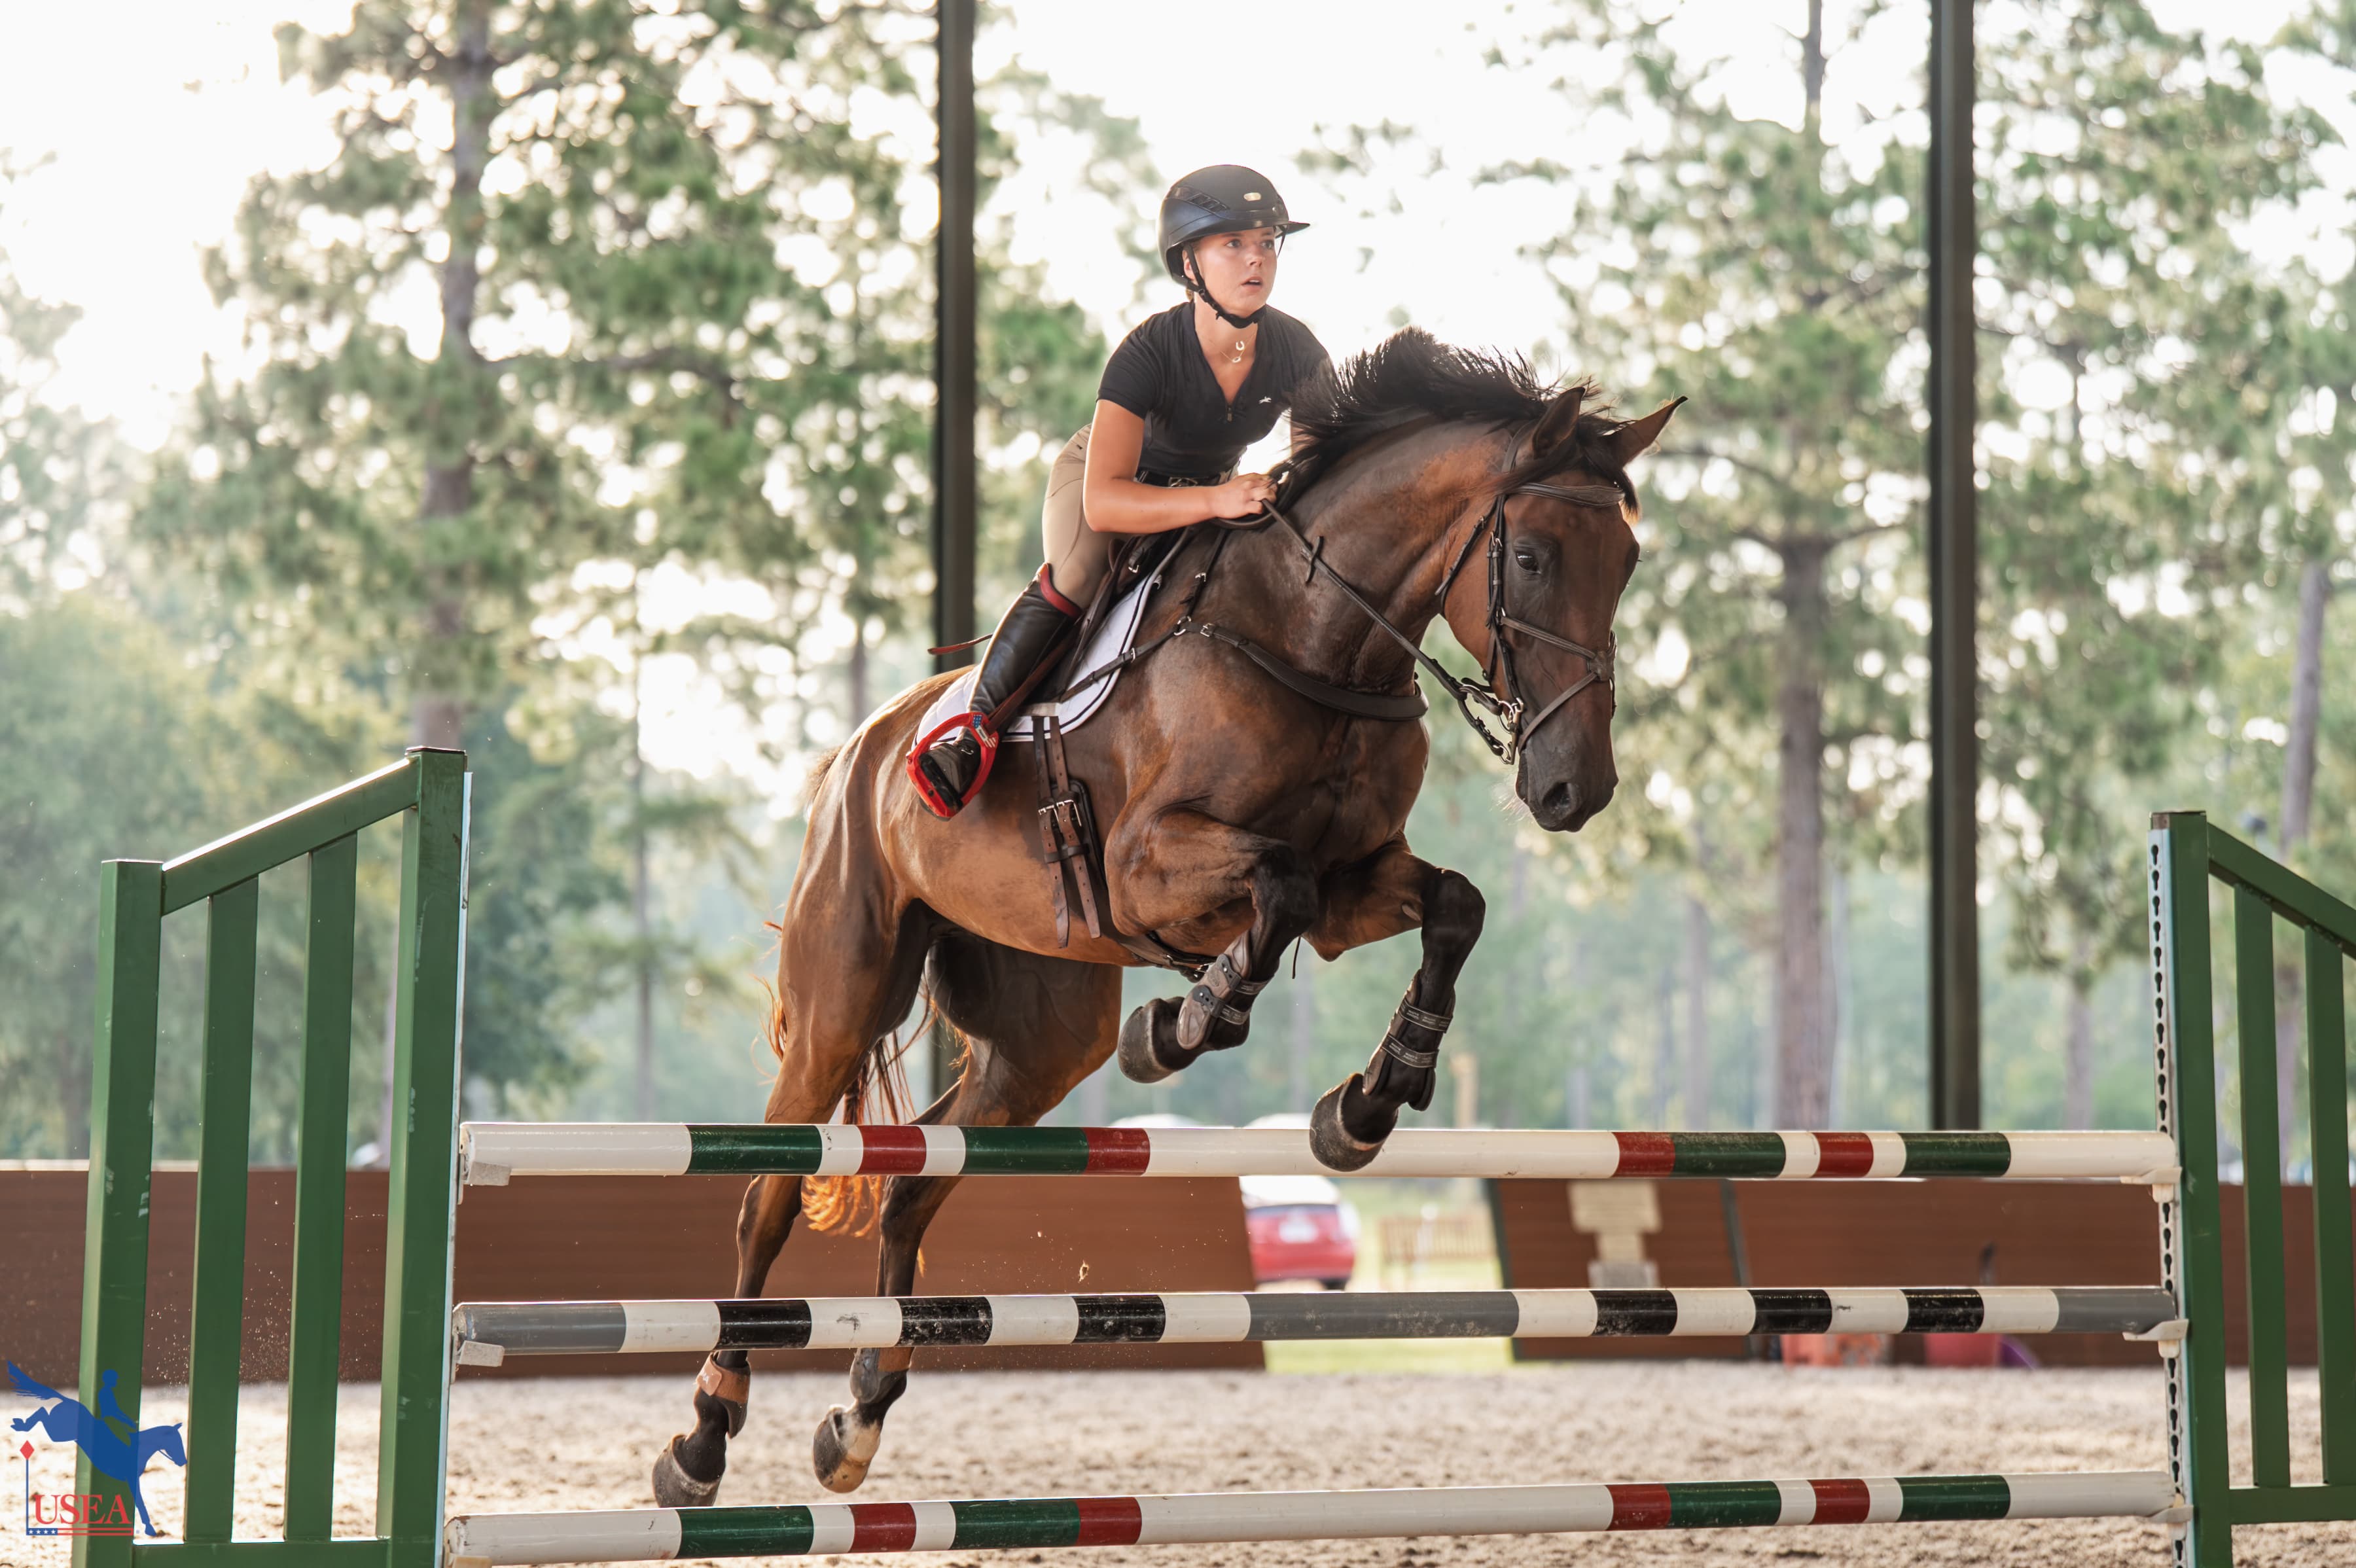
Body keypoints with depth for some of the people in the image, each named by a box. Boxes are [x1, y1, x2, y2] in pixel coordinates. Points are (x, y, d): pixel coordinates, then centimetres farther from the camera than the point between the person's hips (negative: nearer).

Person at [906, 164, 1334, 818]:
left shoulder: (1295, 349, -22)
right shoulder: (1149, 351, -35)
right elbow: (1104, 500, -45)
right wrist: (1219, 500, -58)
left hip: (1214, 490, 6)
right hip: (1104, 476, -6)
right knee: (1081, 572, -34)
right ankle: (976, 725, -24)